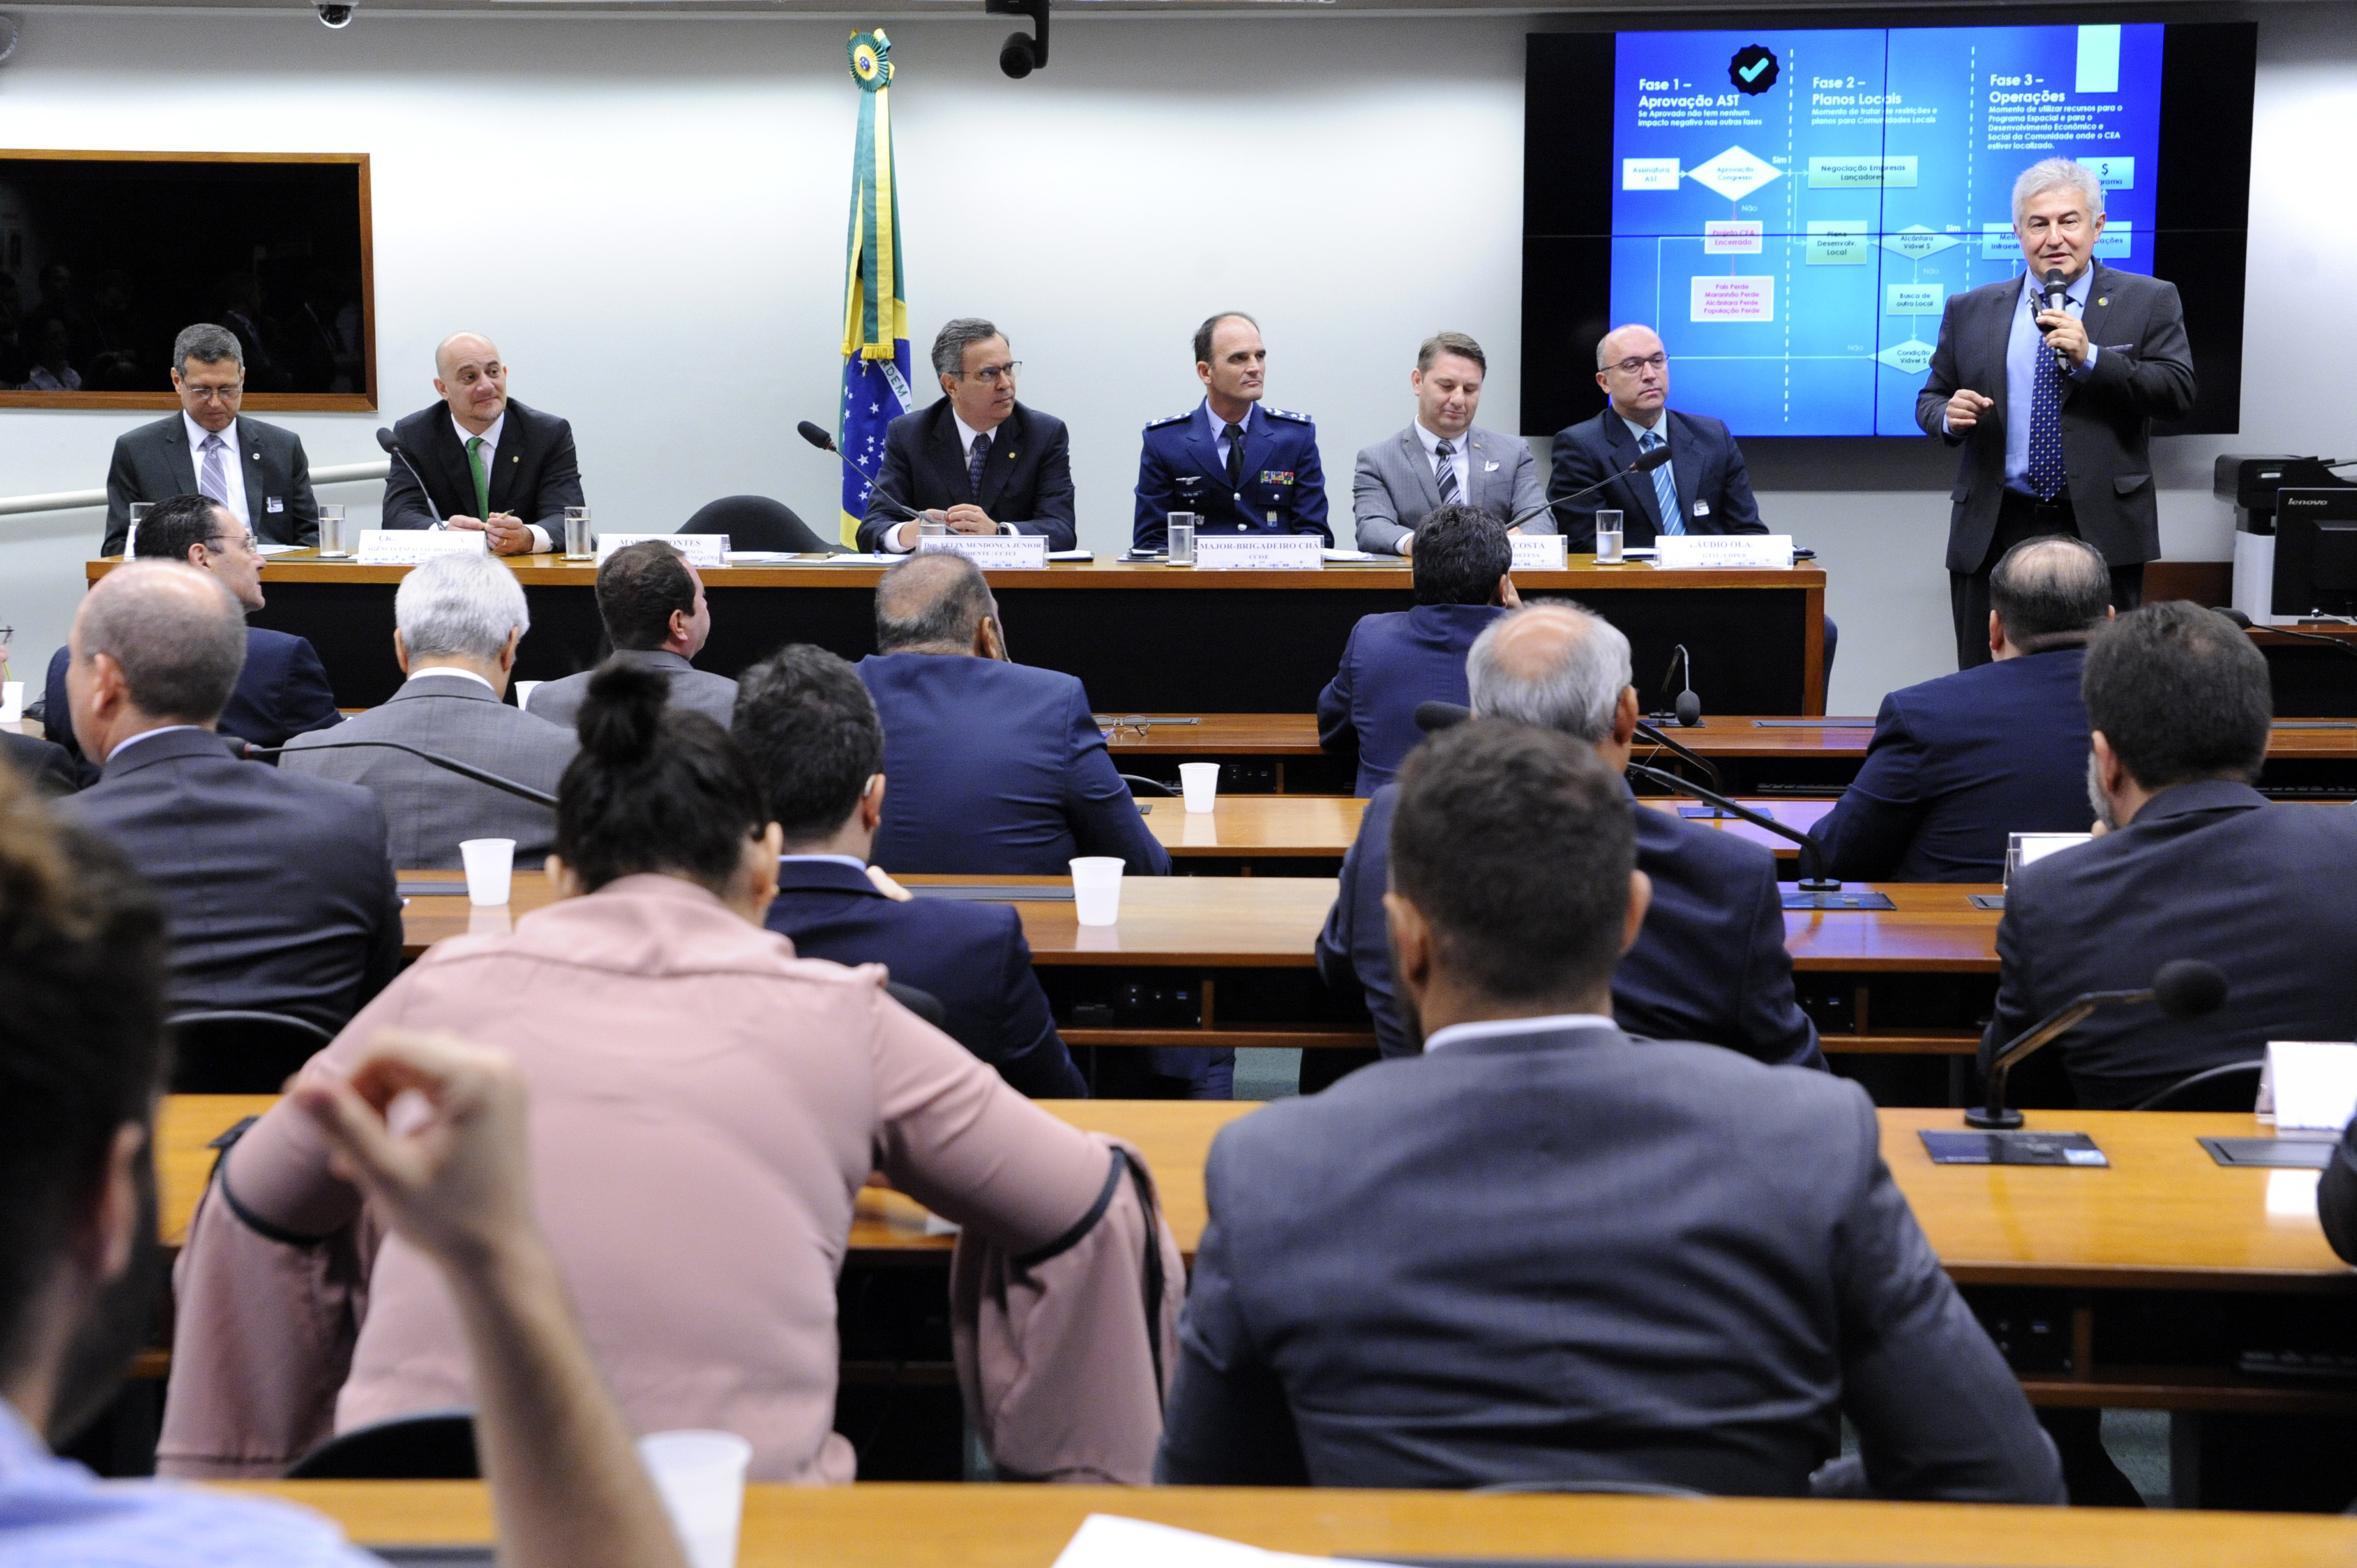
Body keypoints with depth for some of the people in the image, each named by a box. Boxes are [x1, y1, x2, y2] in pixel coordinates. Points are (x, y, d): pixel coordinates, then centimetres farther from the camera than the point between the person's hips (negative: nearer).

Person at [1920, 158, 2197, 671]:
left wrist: (2090, 357, -17)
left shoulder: (2148, 302, 4)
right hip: (1993, 533, 2)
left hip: (2100, 532, -2)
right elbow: (1930, 398, 17)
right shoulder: (1969, 311, 12)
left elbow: (2179, 394, -5)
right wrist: (1949, 414, -7)